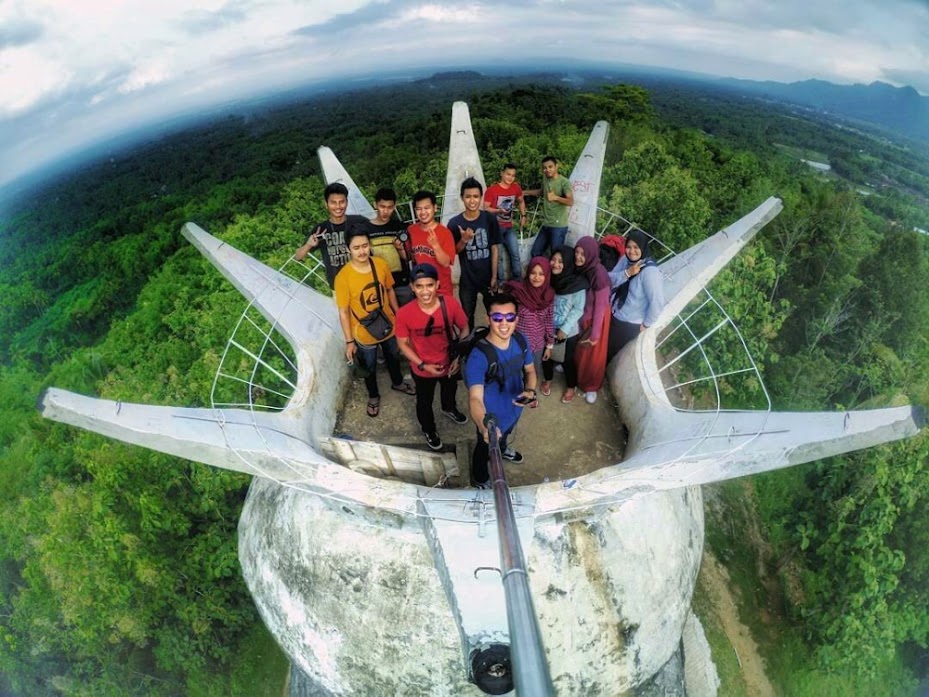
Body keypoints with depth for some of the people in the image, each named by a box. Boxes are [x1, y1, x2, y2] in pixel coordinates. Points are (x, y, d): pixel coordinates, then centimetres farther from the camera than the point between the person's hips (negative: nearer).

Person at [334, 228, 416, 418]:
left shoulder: (381, 264, -15)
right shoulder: (343, 277, -25)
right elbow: (343, 312, -17)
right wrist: (349, 341, -12)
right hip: (364, 333, -3)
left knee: (393, 357, 28)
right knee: (370, 368, 21)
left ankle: (397, 383, 59)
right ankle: (373, 396, 49)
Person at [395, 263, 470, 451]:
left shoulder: (451, 304, -26)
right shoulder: (404, 313, -29)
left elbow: (464, 329, -8)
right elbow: (403, 344, -13)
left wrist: (458, 357, -14)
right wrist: (423, 365, -19)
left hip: (449, 364, 2)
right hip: (422, 369, -2)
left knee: (450, 390, 34)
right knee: (425, 402, 25)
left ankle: (449, 408, 70)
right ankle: (429, 430, 57)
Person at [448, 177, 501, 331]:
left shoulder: (489, 219, -9)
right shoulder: (454, 223, -9)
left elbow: (494, 249, -5)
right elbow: (453, 252, -1)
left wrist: (494, 277, -7)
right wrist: (464, 240, -22)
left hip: (488, 277, 0)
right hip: (467, 279, 0)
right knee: (467, 317, 14)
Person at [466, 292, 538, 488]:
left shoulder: (521, 342, -18)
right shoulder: (479, 356, -38)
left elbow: (530, 370, -1)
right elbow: (475, 398, -47)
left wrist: (530, 390, -24)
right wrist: (483, 427, -66)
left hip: (514, 409, 6)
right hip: (492, 417, -5)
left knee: (505, 435, 38)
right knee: (484, 448, 25)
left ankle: (501, 449, 73)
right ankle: (480, 478, 57)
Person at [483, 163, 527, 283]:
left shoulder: (516, 187, 0)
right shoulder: (492, 189, -14)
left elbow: (521, 201, 19)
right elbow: (485, 208, -12)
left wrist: (523, 216, 10)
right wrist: (499, 210, -26)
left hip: (509, 227, 5)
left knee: (515, 254, 5)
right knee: (498, 256, -4)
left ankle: (518, 280, 17)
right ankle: (500, 282, 6)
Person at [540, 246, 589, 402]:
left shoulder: (577, 283, -21)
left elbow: (578, 310, -16)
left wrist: (564, 329, -17)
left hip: (568, 331, -4)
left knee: (568, 360, 13)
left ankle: (571, 386, 38)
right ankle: (547, 379, 48)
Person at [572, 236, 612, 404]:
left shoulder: (599, 275, -32)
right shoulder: (578, 267, -14)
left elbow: (600, 306, -23)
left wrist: (595, 334, -16)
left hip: (595, 318, -5)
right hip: (579, 315, 6)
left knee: (592, 354, 15)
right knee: (576, 348, 27)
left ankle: (591, 386, 38)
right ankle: (574, 373, 55)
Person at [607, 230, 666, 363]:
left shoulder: (650, 272, -28)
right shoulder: (626, 260, -6)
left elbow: (657, 303, -29)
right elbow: (610, 279, -8)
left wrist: (645, 325, -16)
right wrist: (626, 273, -26)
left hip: (629, 325, -6)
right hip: (612, 315, 6)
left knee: (613, 353, 16)